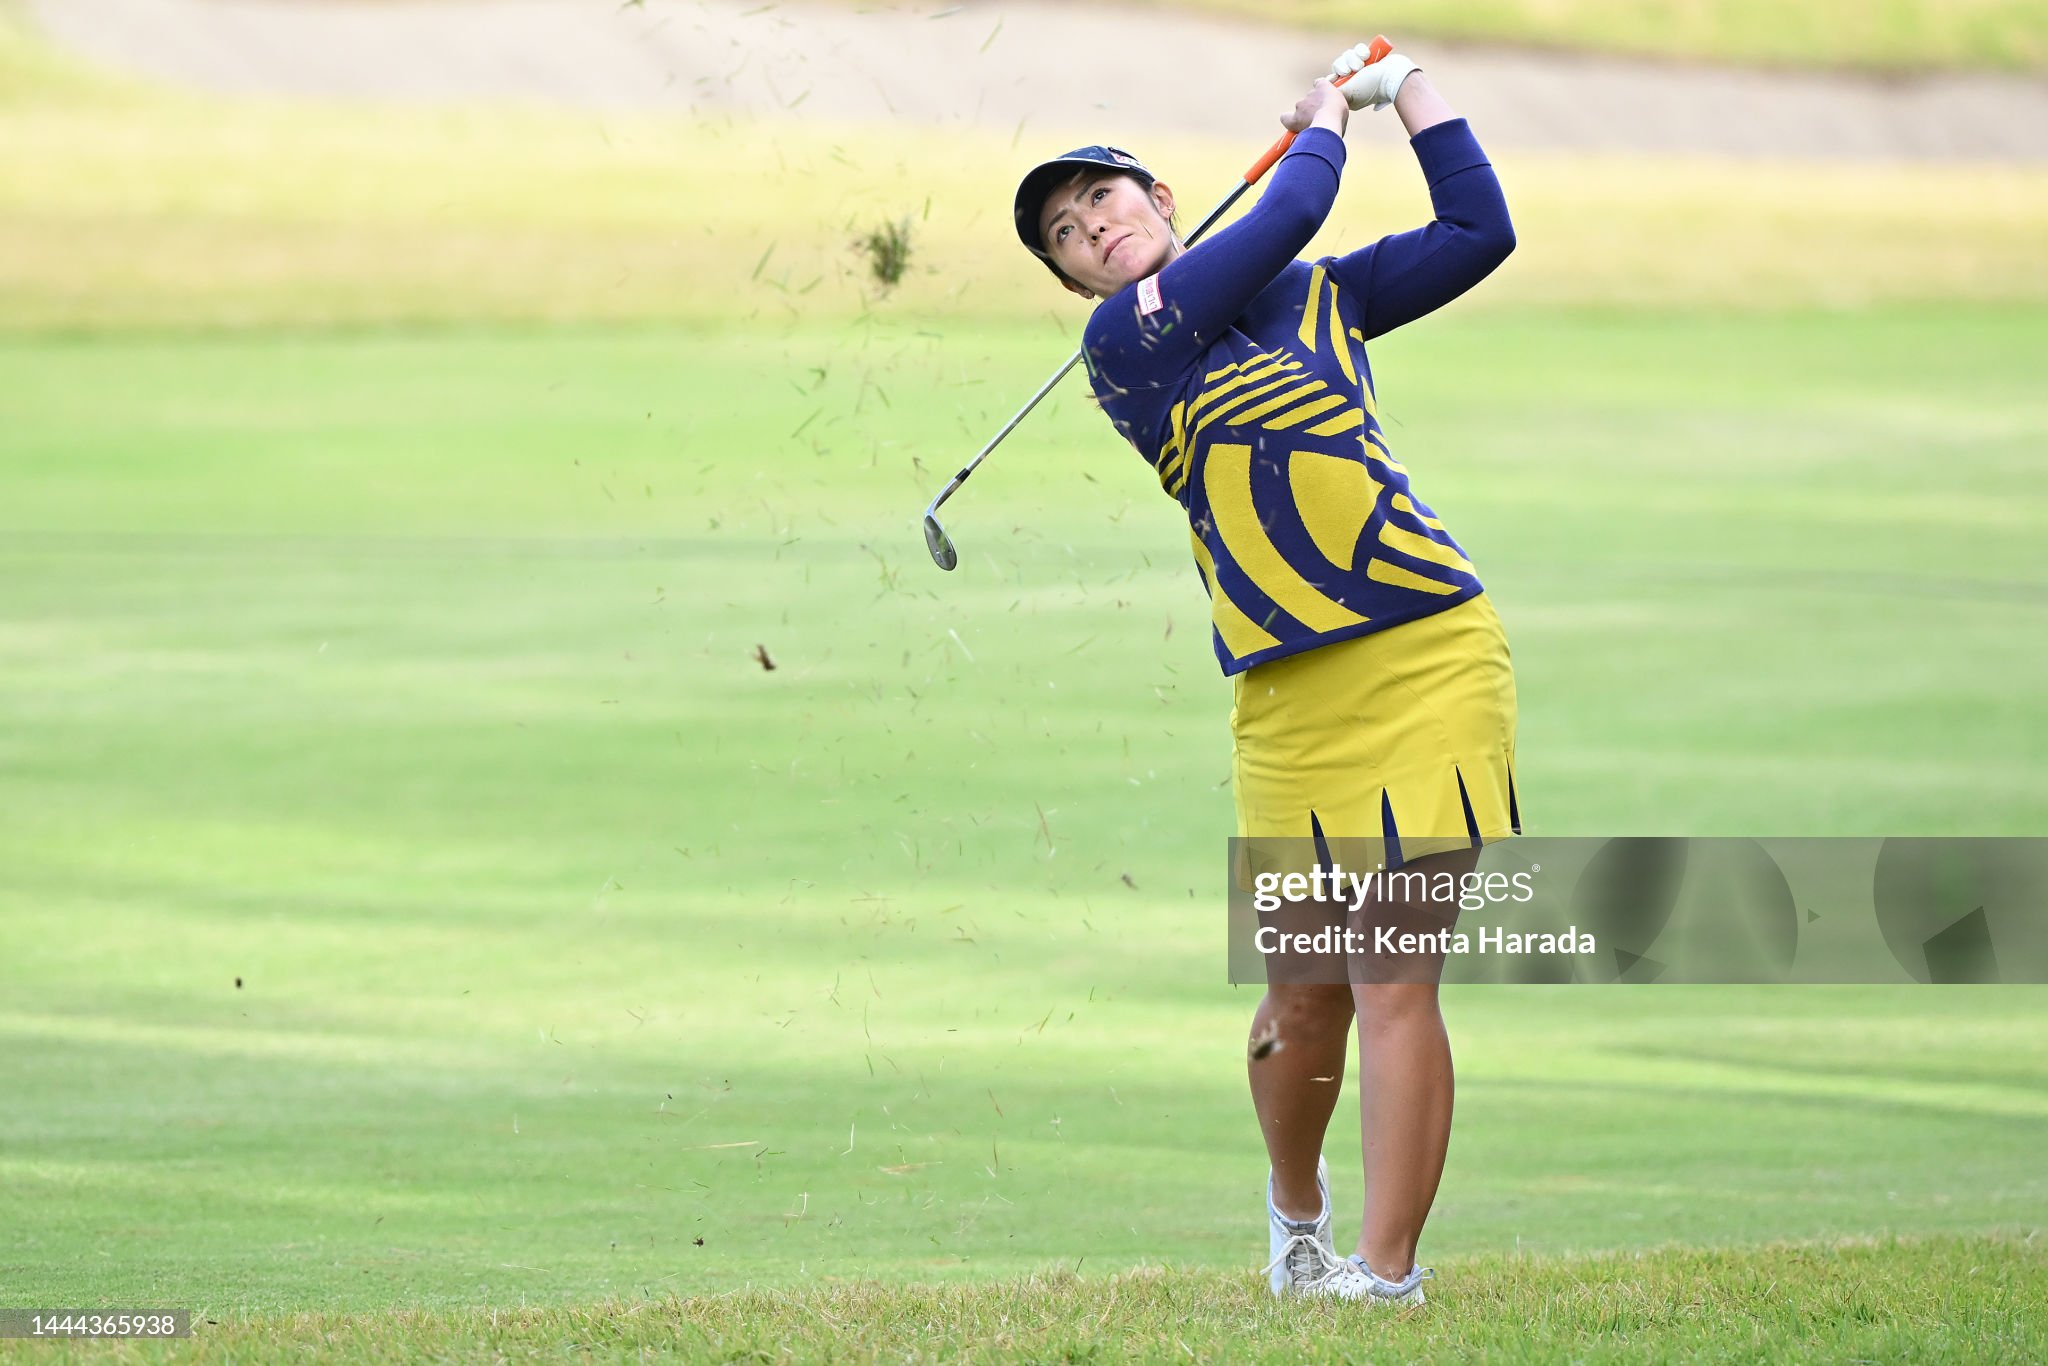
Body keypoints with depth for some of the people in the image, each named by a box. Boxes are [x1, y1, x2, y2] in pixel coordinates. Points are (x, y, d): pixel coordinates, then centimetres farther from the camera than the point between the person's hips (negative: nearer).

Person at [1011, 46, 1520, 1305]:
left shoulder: (1317, 296, 15)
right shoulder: (1127, 342, 1)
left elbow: (1480, 231, 19)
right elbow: (1285, 220, -4)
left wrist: (1405, 87, 20)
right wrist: (1327, 116, 14)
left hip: (1431, 657, 1)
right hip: (1288, 703, -1)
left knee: (1393, 980, -9)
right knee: (1304, 999, 4)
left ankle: (1385, 1272, -8)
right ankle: (1296, 1206, 34)